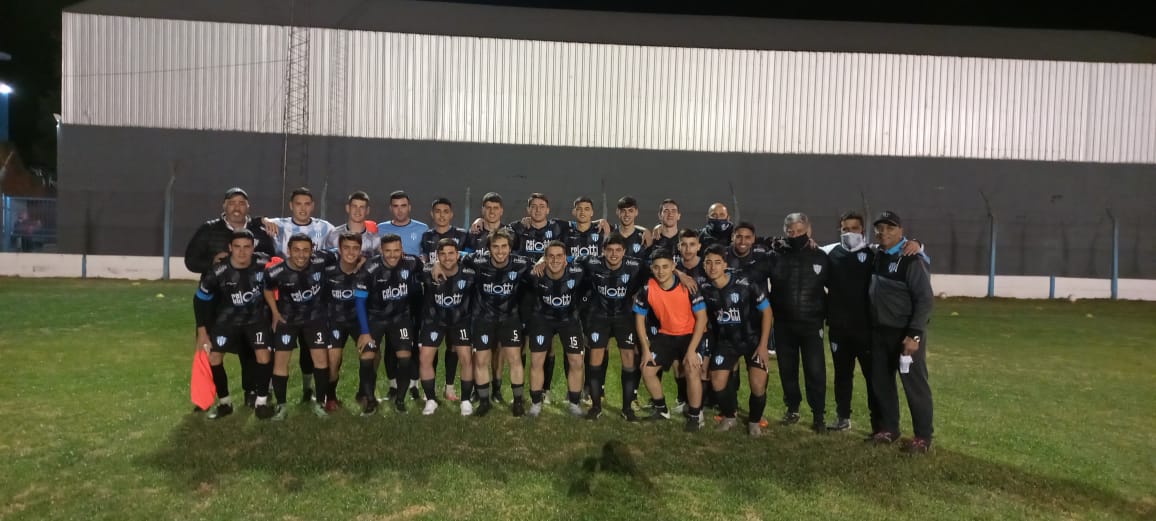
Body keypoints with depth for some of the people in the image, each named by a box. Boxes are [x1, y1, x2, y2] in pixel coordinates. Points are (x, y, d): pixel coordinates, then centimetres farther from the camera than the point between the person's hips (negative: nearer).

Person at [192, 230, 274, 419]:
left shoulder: (264, 264, -24)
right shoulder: (218, 271, -25)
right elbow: (201, 299, -10)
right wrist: (202, 331, -6)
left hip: (257, 317, 0)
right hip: (228, 318, 1)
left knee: (263, 356, -15)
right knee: (214, 357, -6)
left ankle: (261, 401, 4)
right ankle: (224, 402, 15)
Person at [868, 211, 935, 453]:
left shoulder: (913, 260, -14)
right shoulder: (877, 255, 9)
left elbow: (924, 299, -18)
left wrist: (914, 334, -23)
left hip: (906, 333, -7)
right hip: (880, 331, 8)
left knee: (915, 384, 1)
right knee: (881, 381, 14)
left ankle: (923, 437, 12)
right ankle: (889, 428, 28)